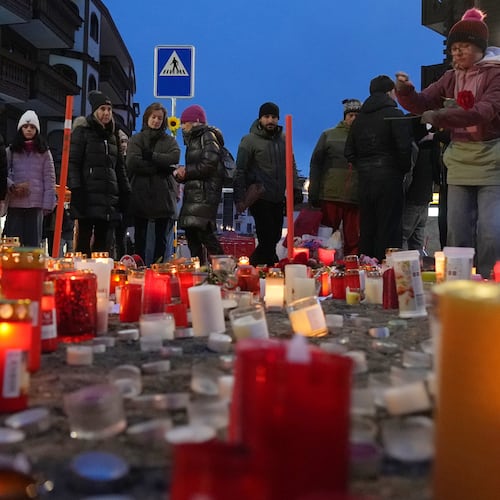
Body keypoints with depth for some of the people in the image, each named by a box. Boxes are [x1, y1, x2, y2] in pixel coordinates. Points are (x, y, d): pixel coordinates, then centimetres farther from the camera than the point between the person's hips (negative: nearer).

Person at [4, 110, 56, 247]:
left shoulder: (44, 152, 6)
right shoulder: (11, 151, 7)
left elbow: (49, 180, 2)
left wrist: (47, 204, -5)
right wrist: (12, 186, -14)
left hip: (36, 204, 0)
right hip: (14, 203, 1)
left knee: (33, 243, 4)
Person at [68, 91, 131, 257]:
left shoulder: (112, 137, 22)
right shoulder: (82, 133, 4)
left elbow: (120, 168, 23)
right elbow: (72, 163, -5)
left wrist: (125, 193, 14)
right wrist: (76, 190, -15)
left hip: (109, 200, 6)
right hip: (89, 198, -6)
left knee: (104, 243, 5)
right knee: (84, 240, -6)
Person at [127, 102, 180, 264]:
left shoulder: (169, 141, 13)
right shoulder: (136, 139, 10)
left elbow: (174, 158, -7)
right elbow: (132, 162, -8)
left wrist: (151, 156, -12)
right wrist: (160, 167, -11)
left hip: (163, 196, 1)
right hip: (140, 194, -1)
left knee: (161, 236, 2)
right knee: (140, 236, 3)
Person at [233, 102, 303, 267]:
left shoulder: (283, 139, 12)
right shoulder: (250, 140, -5)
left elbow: (291, 166, 18)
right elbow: (240, 171, -7)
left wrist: (296, 189, 7)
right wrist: (239, 197, -13)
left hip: (278, 199, 6)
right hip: (260, 199, -6)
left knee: (274, 238, 12)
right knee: (267, 239, -9)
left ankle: (255, 265, 29)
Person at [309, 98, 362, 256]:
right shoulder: (329, 135, 9)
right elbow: (315, 163, 7)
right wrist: (313, 193, -1)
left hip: (355, 200, 1)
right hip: (330, 197, -1)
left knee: (353, 242, 2)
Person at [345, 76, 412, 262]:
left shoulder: (360, 118, 13)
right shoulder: (395, 114, -6)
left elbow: (349, 152, 12)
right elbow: (404, 148, -15)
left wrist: (363, 168, 13)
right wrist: (404, 170, -1)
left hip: (365, 181, 6)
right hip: (389, 179, -6)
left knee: (366, 231, 12)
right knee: (388, 231, -3)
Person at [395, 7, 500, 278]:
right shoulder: (451, 78, 9)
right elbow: (421, 104, 4)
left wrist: (441, 117, -31)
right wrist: (405, 90, -18)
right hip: (460, 160, 5)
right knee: (457, 231, 6)